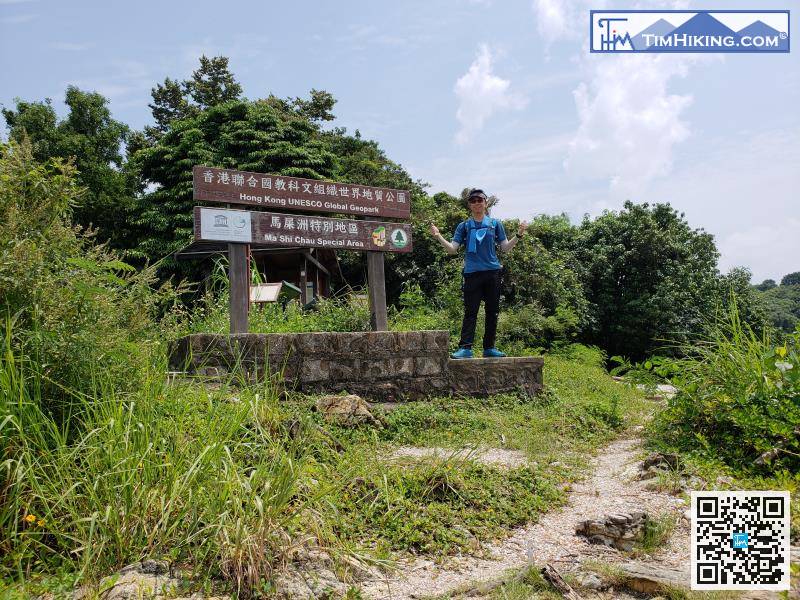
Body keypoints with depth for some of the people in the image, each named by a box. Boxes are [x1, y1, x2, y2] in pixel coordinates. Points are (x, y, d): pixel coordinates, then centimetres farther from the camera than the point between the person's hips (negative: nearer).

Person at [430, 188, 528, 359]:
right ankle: (465, 348, -8)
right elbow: (452, 249, 4)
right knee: (470, 312, -6)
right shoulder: (464, 226, 8)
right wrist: (438, 237, -9)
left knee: (492, 311, 5)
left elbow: (505, 247, 10)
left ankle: (489, 347, 14)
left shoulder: (495, 224, 11)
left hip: (492, 272, 2)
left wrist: (518, 235, -3)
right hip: (472, 273, -2)